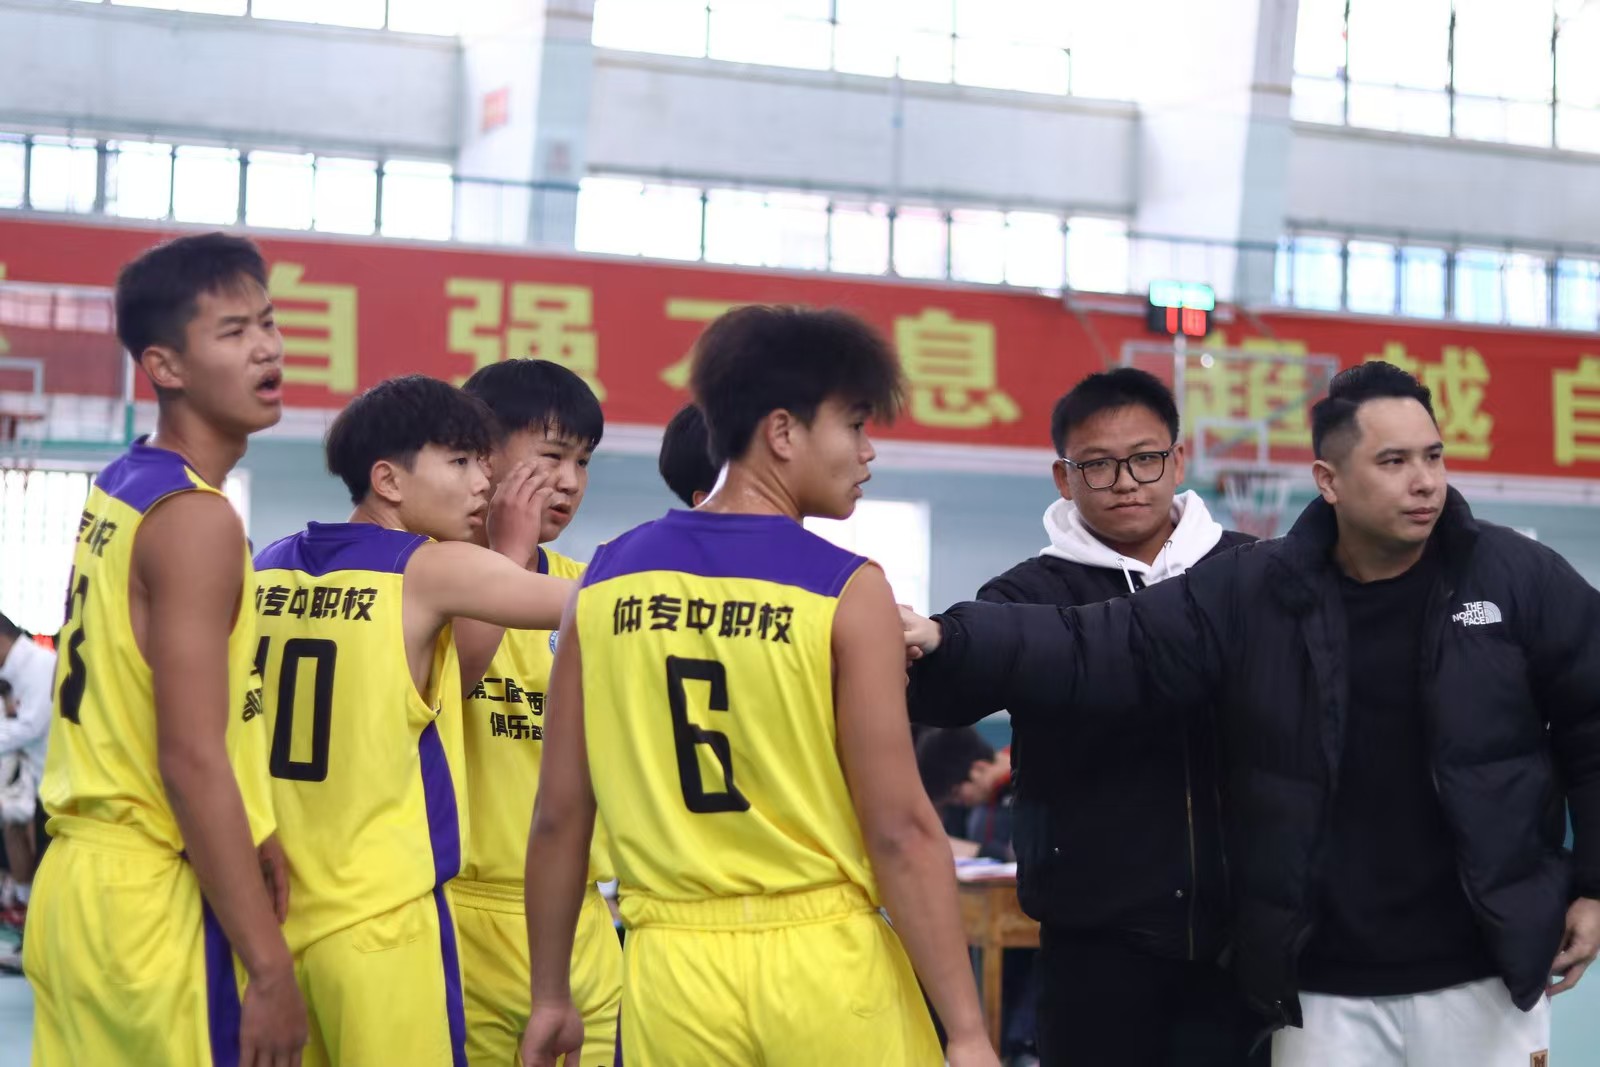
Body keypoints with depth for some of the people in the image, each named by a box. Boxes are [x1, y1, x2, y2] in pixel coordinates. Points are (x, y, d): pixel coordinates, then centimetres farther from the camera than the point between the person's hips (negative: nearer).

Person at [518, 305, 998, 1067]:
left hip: (674, 971, 4)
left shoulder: (607, 580, 4)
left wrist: (549, 995, 15)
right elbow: (899, 828, -11)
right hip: (821, 963, -3)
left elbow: (559, 817, 6)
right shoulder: (845, 590, -8)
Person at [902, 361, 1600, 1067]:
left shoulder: (1519, 579, -3)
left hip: (1479, 976, -1)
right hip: (1322, 989, 1)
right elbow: (1103, 652, -6)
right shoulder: (1252, 594, -1)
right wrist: (949, 642, -17)